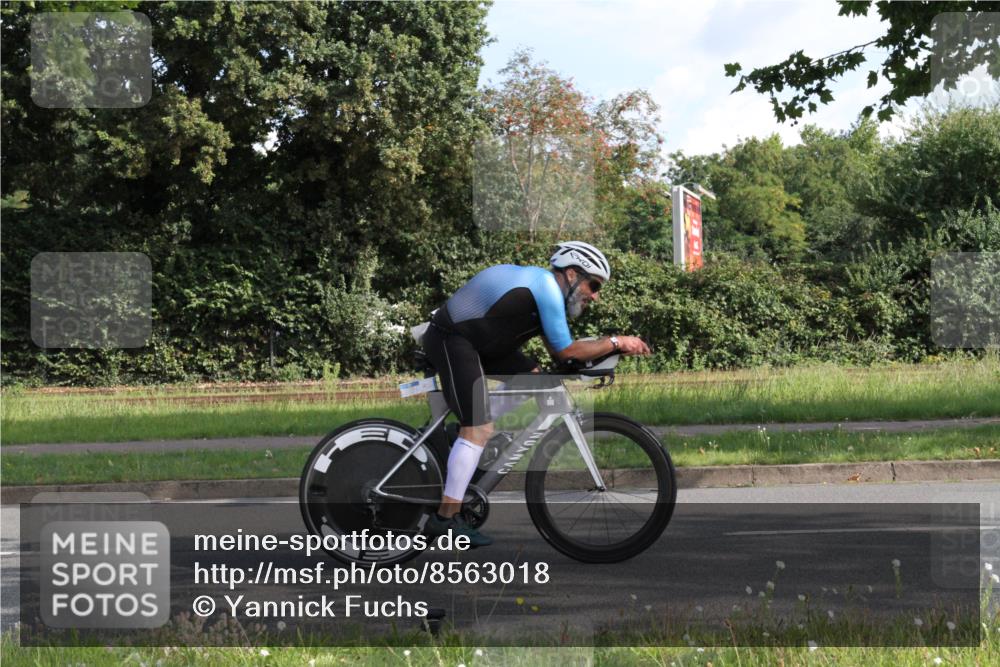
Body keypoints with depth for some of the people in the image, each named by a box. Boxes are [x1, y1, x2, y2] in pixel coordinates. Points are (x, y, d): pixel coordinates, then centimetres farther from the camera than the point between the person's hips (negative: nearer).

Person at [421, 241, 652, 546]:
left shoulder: (544, 284, 14)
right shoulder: (548, 288, -17)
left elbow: (557, 349, 15)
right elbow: (566, 352, -16)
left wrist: (612, 346, 6)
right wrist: (616, 342, -8)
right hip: (450, 340, -10)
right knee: (479, 429, -16)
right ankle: (445, 518, -14)